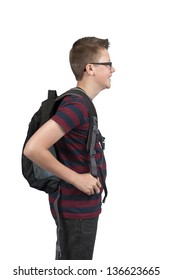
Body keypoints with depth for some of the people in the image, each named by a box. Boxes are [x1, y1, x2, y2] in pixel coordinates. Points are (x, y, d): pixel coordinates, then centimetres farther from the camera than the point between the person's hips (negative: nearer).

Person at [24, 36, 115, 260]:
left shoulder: (80, 103, 8)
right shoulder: (76, 105, -23)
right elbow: (33, 149, -33)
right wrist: (76, 178, -24)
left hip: (81, 206, 9)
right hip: (77, 209, -9)